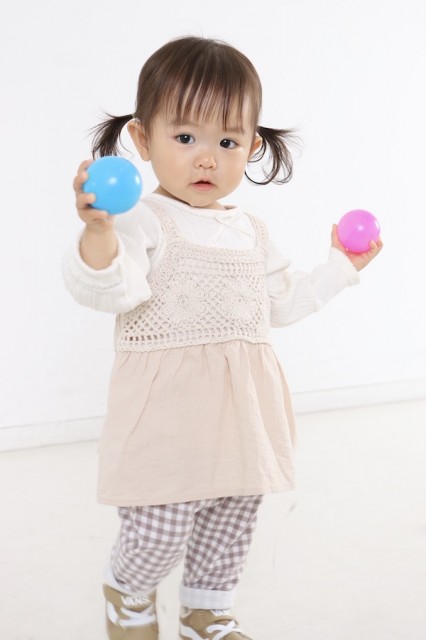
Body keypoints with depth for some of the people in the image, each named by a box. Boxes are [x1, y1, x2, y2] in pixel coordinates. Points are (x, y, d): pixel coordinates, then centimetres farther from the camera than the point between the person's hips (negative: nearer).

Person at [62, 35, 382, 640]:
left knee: (232, 525, 17)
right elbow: (114, 290, -26)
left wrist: (340, 266, 24)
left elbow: (281, 302, 24)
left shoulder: (251, 232, 13)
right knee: (159, 531, -5)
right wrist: (97, 231, -44)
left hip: (241, 409, 7)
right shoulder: (142, 222, -11)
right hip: (169, 411, -7)